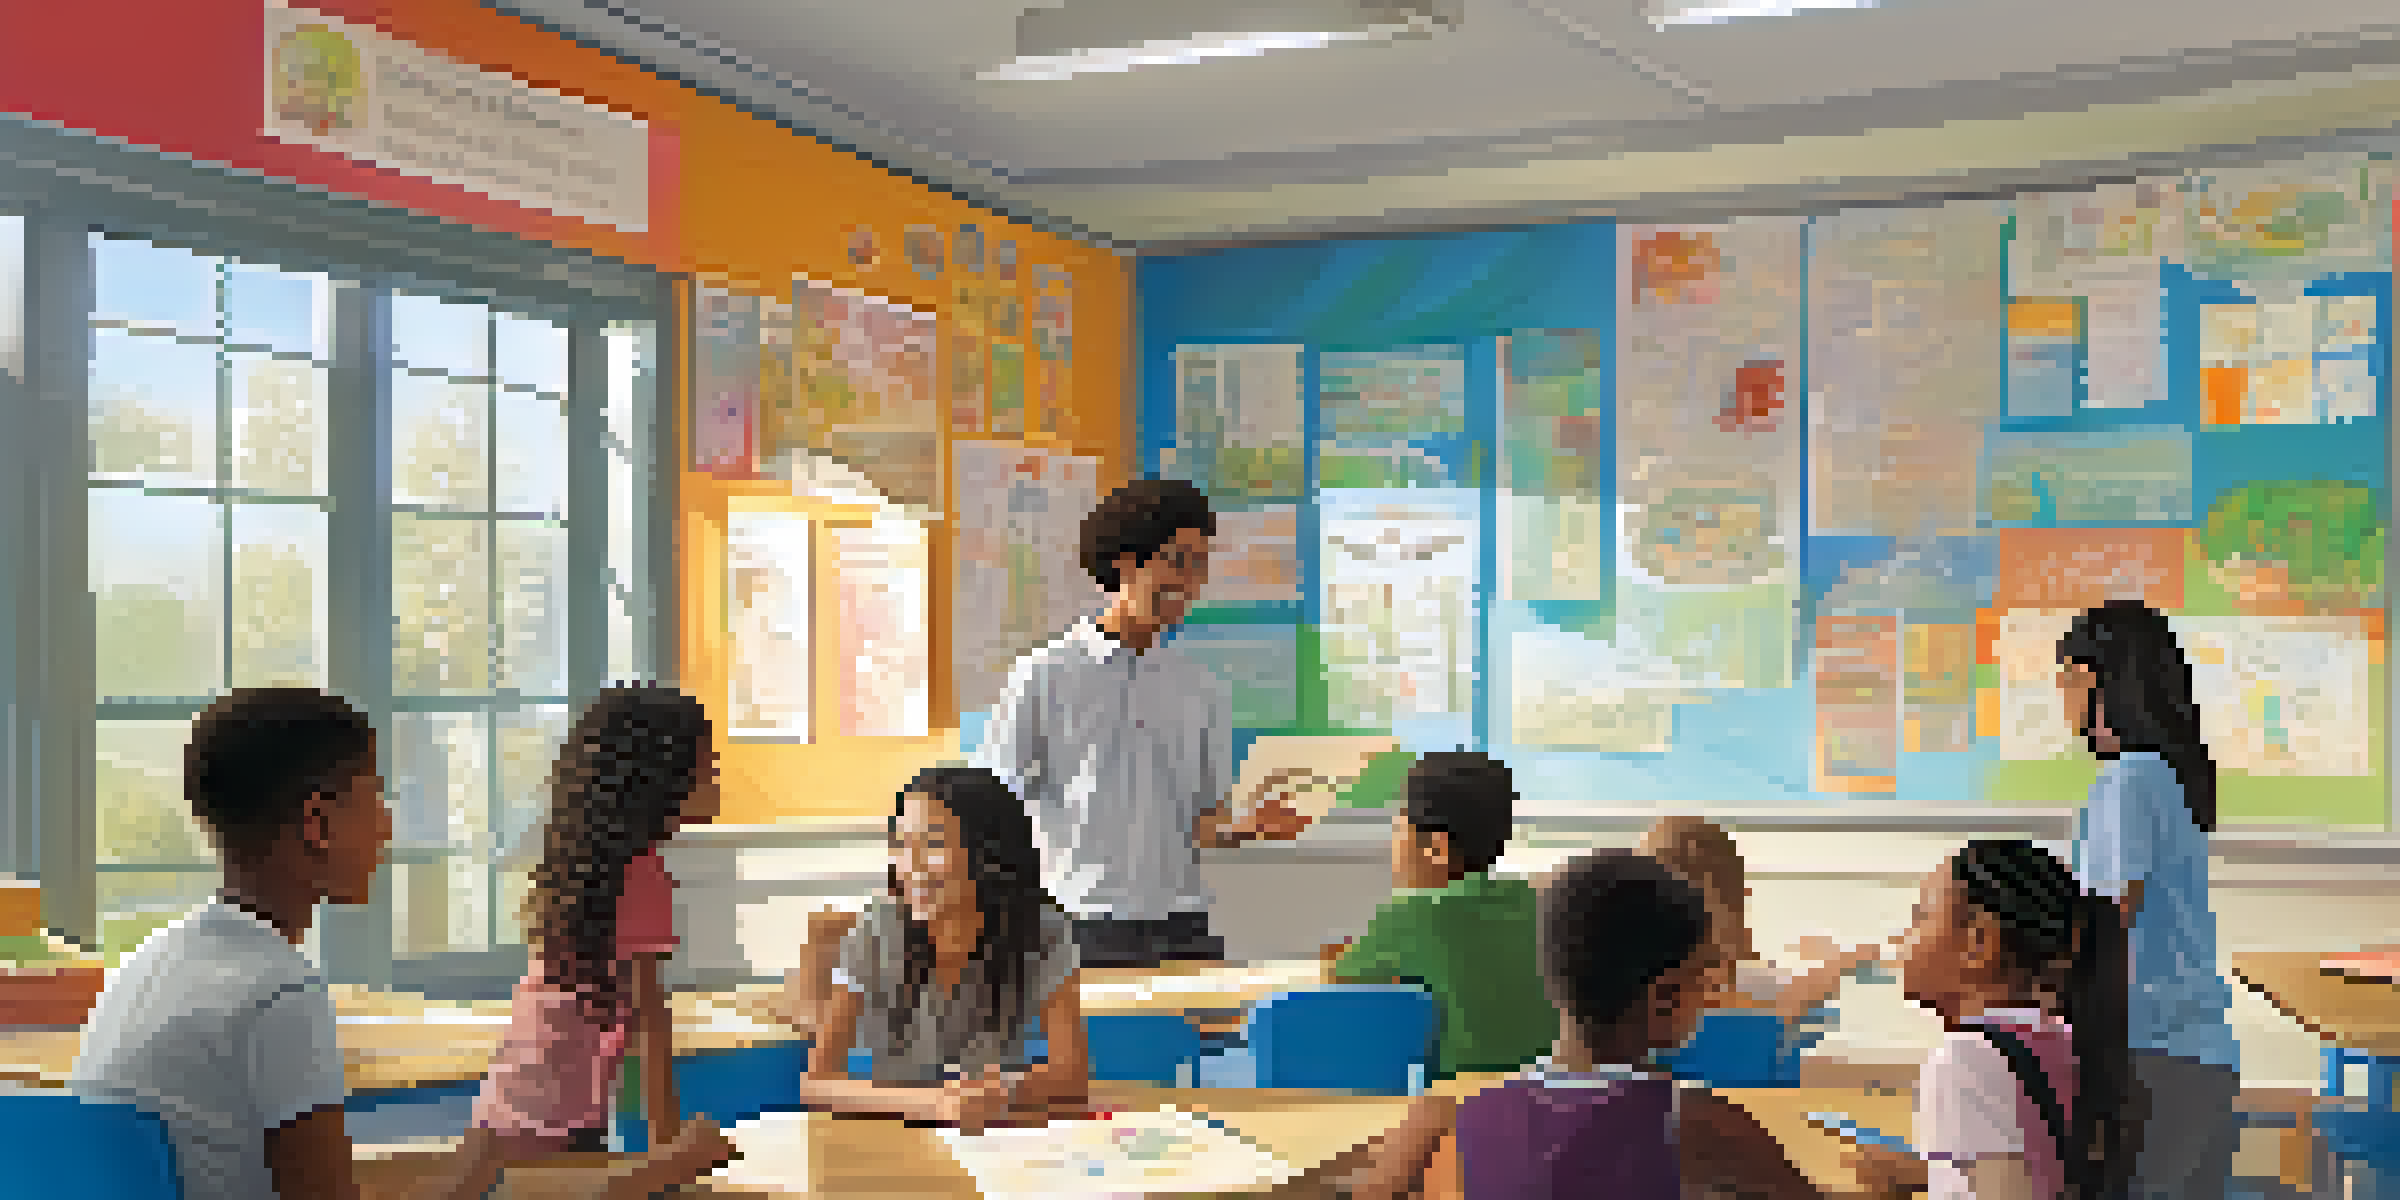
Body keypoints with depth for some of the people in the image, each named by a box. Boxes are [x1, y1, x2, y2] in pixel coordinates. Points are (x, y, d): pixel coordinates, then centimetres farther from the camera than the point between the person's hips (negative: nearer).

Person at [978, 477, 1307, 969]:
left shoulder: (1205, 690, 12)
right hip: (1082, 926, -3)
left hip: (1183, 928, 3)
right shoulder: (1043, 676, 1)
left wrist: (1248, 826, -8)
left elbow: (1205, 824, 13)